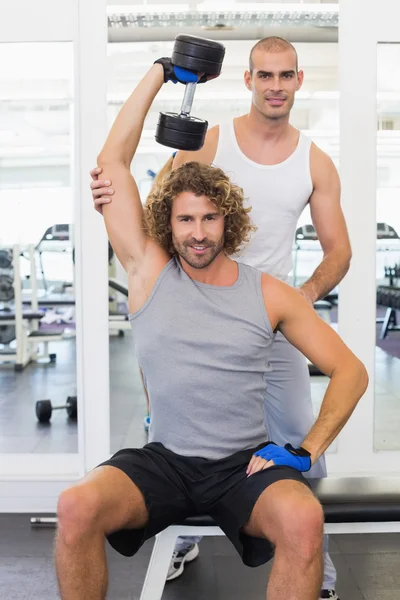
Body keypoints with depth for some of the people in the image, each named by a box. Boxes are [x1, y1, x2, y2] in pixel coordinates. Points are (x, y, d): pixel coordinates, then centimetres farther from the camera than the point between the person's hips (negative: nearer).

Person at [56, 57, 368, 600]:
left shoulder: (268, 293, 4)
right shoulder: (149, 270, 5)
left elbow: (350, 371, 6)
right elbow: (112, 161, 2)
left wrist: (307, 450, -6)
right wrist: (159, 74, 5)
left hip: (244, 464, 0)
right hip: (163, 459, 1)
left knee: (304, 518, -32)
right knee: (76, 507, -28)